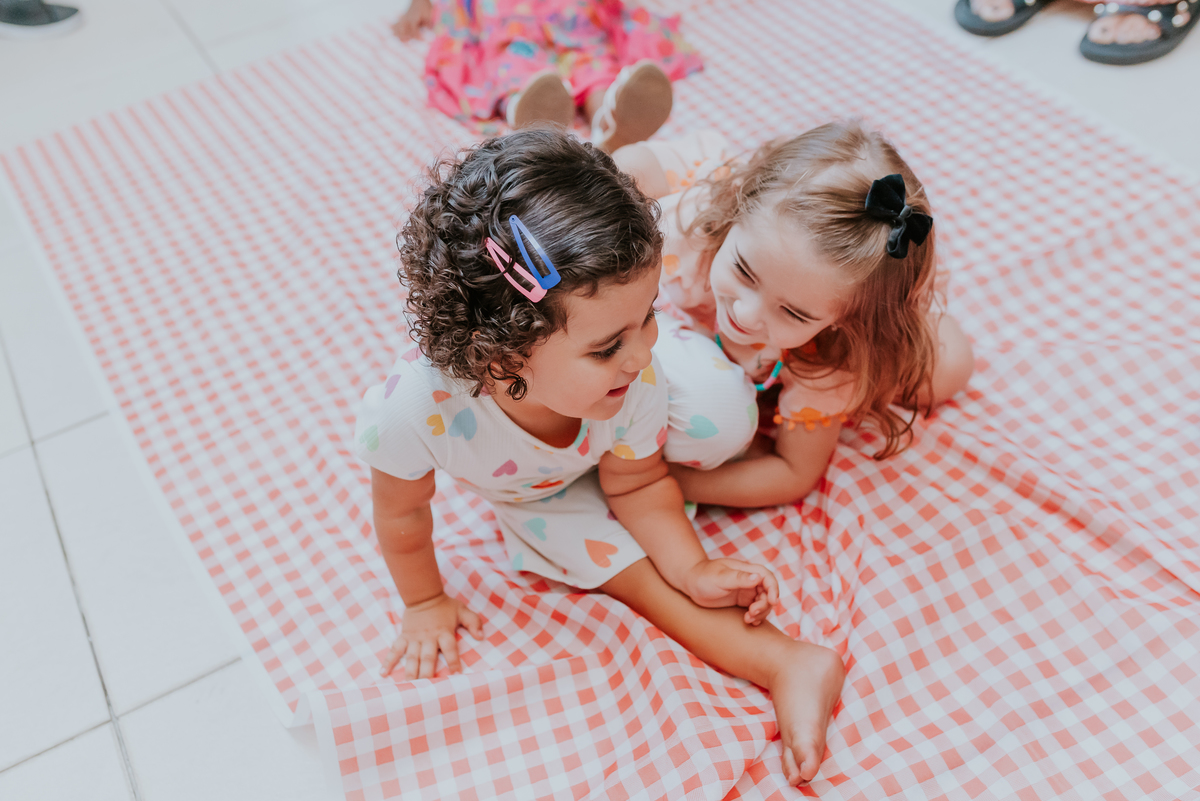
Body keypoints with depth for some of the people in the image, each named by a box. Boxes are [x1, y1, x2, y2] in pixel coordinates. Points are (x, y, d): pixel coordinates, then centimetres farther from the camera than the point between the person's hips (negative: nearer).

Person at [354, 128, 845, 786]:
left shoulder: (635, 378, -37)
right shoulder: (416, 408, -44)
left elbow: (634, 483, -15)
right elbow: (401, 515, -22)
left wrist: (693, 568, -23)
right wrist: (425, 602, -6)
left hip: (610, 450, 1)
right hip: (537, 496, 0)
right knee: (625, 566, -19)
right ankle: (780, 666, -9)